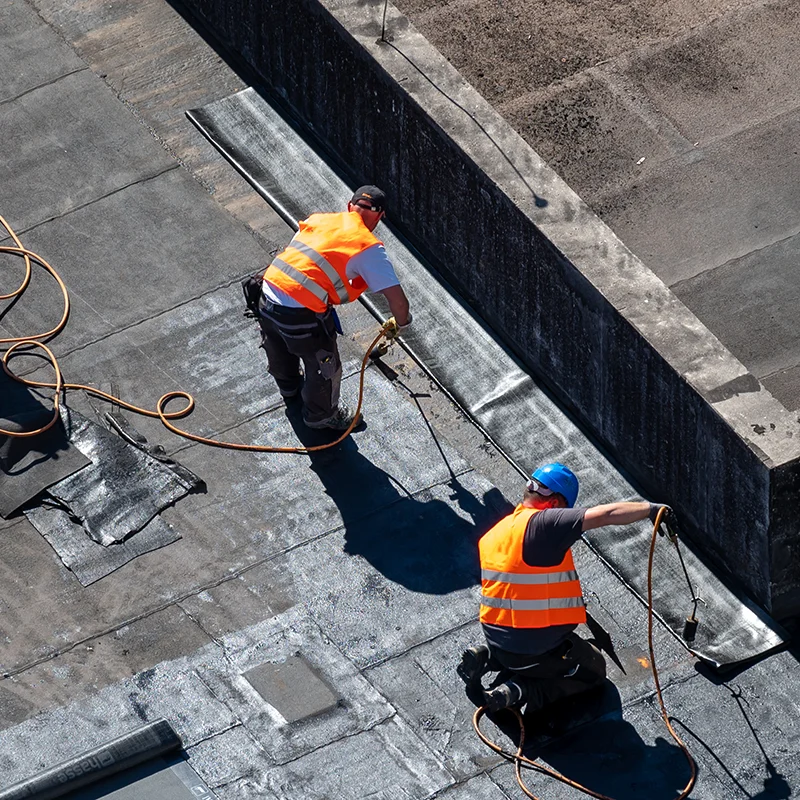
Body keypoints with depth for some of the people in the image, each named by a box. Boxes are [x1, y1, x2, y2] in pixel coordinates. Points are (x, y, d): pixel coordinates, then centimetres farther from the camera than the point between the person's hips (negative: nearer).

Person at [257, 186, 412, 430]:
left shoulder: (319, 219, 12)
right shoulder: (369, 248, -5)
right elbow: (397, 298, -8)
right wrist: (402, 323, 13)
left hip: (267, 298, 7)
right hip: (302, 315, -6)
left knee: (279, 350, 36)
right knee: (324, 366, 22)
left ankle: (289, 386, 65)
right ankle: (321, 414, 45)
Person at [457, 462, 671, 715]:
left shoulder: (493, 534, 5)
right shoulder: (544, 523, -21)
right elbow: (607, 514, -23)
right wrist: (651, 509, -9)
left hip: (495, 637, 8)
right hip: (537, 647, -8)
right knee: (594, 670, 18)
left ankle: (487, 658, 12)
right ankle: (522, 691, -5)